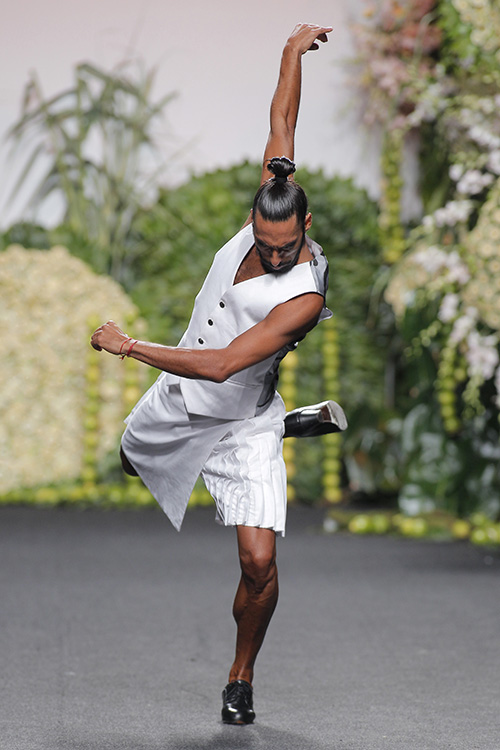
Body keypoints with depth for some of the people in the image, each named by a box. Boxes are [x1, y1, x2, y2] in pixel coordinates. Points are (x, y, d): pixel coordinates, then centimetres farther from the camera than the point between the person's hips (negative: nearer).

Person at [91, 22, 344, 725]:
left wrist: (129, 346, -30)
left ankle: (241, 679, 6)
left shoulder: (304, 297, -33)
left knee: (259, 563, -20)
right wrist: (293, 52, 2)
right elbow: (282, 123, 0)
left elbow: (221, 365, -36)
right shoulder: (267, 208, -15)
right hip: (176, 401, 7)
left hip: (239, 426, -7)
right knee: (133, 457, 36)